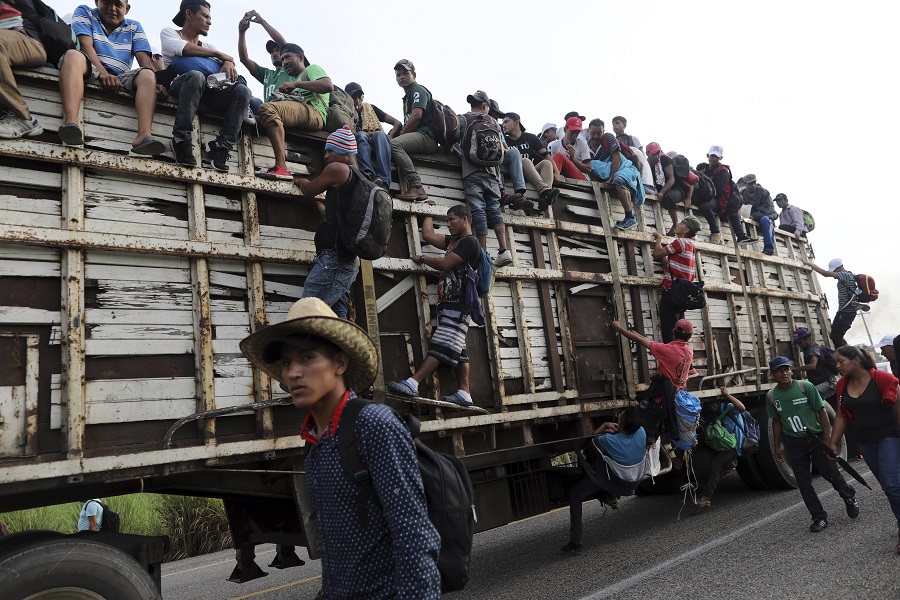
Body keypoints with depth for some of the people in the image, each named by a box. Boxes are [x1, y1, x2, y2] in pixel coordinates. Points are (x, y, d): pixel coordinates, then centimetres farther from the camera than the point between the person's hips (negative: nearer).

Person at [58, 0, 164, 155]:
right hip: (90, 72, -2)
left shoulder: (134, 27, 22)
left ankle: (144, 135, -50)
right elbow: (86, 44, -3)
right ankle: (70, 123, -59)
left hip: (120, 80, 2)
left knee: (147, 75, -26)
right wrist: (103, 73, -22)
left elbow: (144, 59, 5)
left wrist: (154, 81, -19)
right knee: (73, 55, -34)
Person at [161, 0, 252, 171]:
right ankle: (181, 140, -33)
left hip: (204, 92, 5)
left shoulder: (207, 46, 29)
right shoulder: (169, 33, 14)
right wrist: (220, 54, -3)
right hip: (175, 86, -5)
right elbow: (184, 49, -10)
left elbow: (227, 60, 11)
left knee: (242, 91, -19)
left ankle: (221, 146, -29)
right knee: (196, 76, -39)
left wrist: (229, 63, -14)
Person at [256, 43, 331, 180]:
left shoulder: (312, 69, 18)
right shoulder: (296, 79, 42)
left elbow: (329, 86, -5)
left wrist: (295, 84, -4)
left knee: (268, 108, -29)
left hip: (313, 113, -8)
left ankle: (281, 168, -43)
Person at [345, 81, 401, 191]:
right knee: (361, 135, -31)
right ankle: (369, 175, -56)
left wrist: (389, 138, -3)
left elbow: (397, 123, 14)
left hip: (377, 148, 1)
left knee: (380, 134, -31)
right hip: (361, 147, -1)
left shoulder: (371, 108, 21)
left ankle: (384, 181, -51)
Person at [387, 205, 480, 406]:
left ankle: (412, 384, -27)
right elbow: (428, 235, 22)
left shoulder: (470, 242, -7)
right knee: (456, 350, 4)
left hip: (457, 304, -10)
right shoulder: (455, 241, 23)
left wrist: (422, 259, 0)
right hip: (449, 303, 10)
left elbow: (445, 264, -14)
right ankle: (463, 394, 2)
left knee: (441, 346, -16)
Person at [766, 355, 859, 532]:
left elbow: (821, 411, -8)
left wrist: (827, 438, -11)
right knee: (803, 482, 4)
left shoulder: (805, 387, -12)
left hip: (816, 438, -2)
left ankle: (850, 498, 37)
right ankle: (819, 517, 16)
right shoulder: (771, 396, -2)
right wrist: (777, 447, 8)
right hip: (794, 444, 3)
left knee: (831, 473, 6)